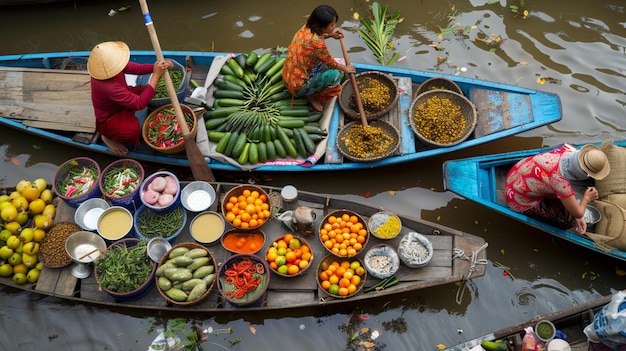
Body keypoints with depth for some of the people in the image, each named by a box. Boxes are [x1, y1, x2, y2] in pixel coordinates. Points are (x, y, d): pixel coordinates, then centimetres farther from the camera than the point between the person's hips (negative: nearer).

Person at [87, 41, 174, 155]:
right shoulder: (108, 87, -42)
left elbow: (138, 68, -8)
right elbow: (140, 103, -40)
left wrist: (158, 66, -27)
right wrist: (156, 75, -38)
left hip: (120, 105, 8)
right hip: (108, 120, -8)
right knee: (133, 130, -35)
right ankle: (108, 137, -1)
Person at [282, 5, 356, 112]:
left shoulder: (306, 28, -6)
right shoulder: (317, 43, -29)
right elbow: (331, 63, -10)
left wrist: (331, 35, 9)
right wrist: (345, 69, 8)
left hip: (288, 77, 9)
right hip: (298, 86, -9)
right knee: (336, 73, -10)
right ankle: (312, 95, 5)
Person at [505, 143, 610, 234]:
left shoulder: (568, 150, -17)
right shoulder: (562, 183, -37)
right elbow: (578, 214, -21)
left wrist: (578, 218, 0)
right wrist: (586, 198, 1)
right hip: (521, 201, -8)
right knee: (568, 220, -4)